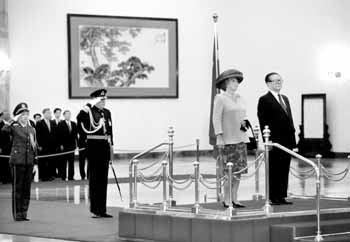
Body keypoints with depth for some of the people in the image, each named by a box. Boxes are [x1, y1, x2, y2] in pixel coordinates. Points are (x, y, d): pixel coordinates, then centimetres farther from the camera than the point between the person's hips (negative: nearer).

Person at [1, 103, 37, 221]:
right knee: (17, 188, -1)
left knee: (27, 189, 7)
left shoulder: (32, 129, 14)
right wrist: (12, 122, -28)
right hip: (18, 161, -5)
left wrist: (35, 162, 10)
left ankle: (23, 213, 14)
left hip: (29, 162, 5)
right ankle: (17, 214, 4)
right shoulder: (14, 127, -1)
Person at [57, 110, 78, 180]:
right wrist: (61, 145, -11)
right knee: (63, 162, -1)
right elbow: (59, 135, -5)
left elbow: (75, 134, 12)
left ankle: (71, 176, 8)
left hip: (72, 145, 4)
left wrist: (76, 144, 5)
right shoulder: (61, 124, -1)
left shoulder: (73, 124, 12)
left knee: (71, 161, 4)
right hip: (64, 146, -4)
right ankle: (63, 176, 3)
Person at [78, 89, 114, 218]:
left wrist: (110, 144, 16)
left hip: (105, 148, 6)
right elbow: (81, 117, -29)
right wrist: (90, 105, -26)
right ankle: (95, 210, 3)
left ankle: (102, 210, 15)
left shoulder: (107, 112, 13)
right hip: (94, 147, -6)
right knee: (94, 179, -1)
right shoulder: (89, 111, -6)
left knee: (103, 179, 9)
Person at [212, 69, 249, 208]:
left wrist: (244, 122, -1)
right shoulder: (220, 98, -5)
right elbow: (216, 119, -9)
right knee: (231, 170, -9)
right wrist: (219, 137, -15)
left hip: (240, 138, 7)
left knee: (239, 170, 4)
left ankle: (234, 199, 11)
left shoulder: (239, 98, 15)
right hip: (228, 139, -7)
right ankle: (226, 200, -2)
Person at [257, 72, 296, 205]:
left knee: (284, 170, 8)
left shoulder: (285, 98, 19)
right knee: (274, 171, -2)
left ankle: (282, 196, 13)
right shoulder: (264, 100, -5)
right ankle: (273, 198, 3)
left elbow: (289, 119, 19)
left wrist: (293, 138, 12)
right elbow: (263, 122, -9)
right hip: (274, 142, -7)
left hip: (287, 141, 7)